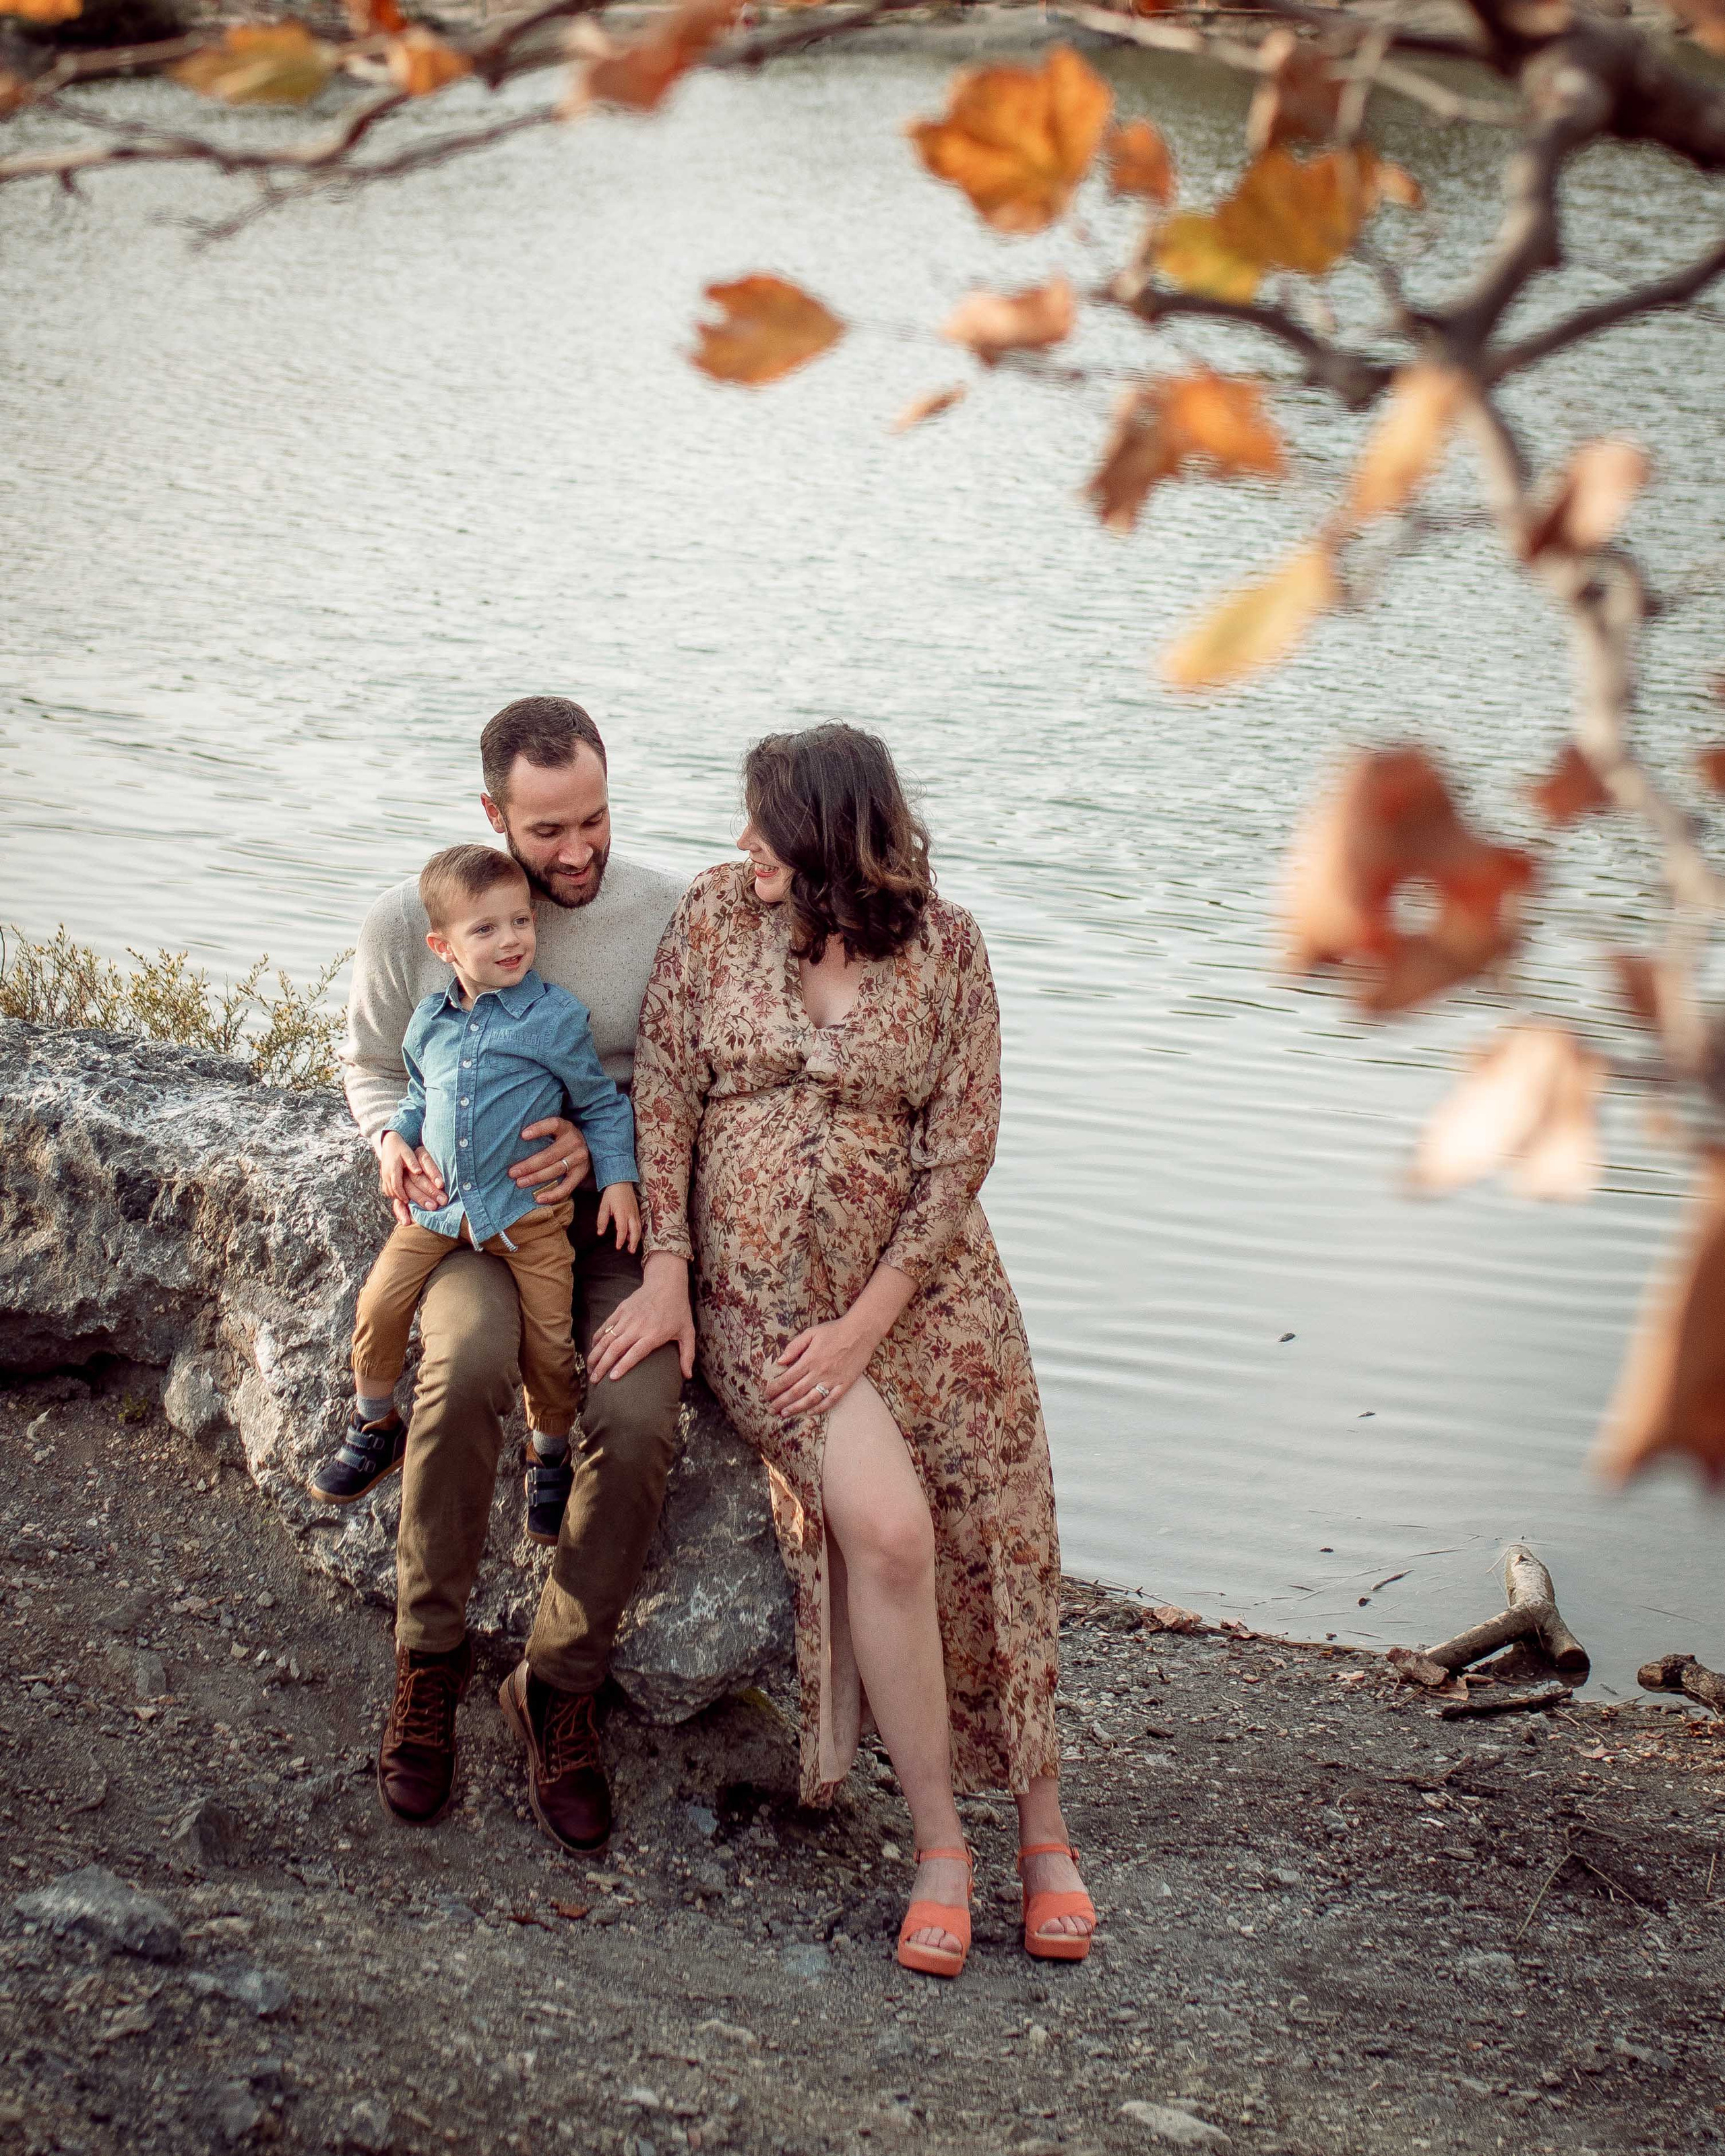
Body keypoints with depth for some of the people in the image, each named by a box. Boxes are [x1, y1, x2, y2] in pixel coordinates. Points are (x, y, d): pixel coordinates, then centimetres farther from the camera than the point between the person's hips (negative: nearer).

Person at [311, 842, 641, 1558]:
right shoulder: (429, 1021, 4)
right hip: (438, 1204, 4)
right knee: (378, 1305, -4)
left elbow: (601, 1105, 1)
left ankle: (549, 1458, 23)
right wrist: (394, 1138, 4)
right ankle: (376, 1430, 21)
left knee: (548, 1341, -3)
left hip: (527, 1210, -3)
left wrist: (617, 1178, -7)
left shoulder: (556, 1016, -8)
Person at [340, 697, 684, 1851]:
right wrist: (396, 1142, -10)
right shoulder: (412, 920, -4)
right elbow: (370, 1063, 12)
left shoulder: (667, 913, -5)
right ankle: (430, 1656, -12)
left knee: (638, 1421, -29)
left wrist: (604, 1136, -14)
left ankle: (560, 1686, -5)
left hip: (621, 1204, 0)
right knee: (466, 1368, -35)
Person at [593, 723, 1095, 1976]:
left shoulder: (945, 947, -5)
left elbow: (960, 1148, -7)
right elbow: (663, 1093, 2)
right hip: (761, 1286, -1)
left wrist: (865, 1324, -14)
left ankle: (1045, 1826, 11)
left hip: (919, 1280, 1)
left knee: (994, 1532, -7)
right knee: (885, 1524, -21)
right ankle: (939, 1840, -7)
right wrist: (665, 1275, -6)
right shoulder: (718, 911, -1)